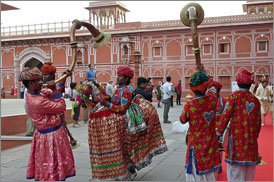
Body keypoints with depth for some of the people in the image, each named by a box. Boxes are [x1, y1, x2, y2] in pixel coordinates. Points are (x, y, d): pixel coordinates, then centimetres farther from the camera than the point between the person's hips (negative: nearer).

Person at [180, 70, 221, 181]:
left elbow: (183, 120, 0)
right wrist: (205, 77, 30)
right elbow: (212, 88, 16)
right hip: (211, 143, 4)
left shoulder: (189, 105, -19)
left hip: (196, 145, -4)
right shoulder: (212, 99, -8)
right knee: (211, 173, 18)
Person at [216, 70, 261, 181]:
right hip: (251, 139, 4)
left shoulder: (234, 96, -6)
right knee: (249, 171, 13)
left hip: (236, 136, -4)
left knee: (236, 168, 1)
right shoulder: (255, 100, 6)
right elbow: (258, 122, 9)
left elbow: (226, 116, -10)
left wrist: (219, 132, -3)